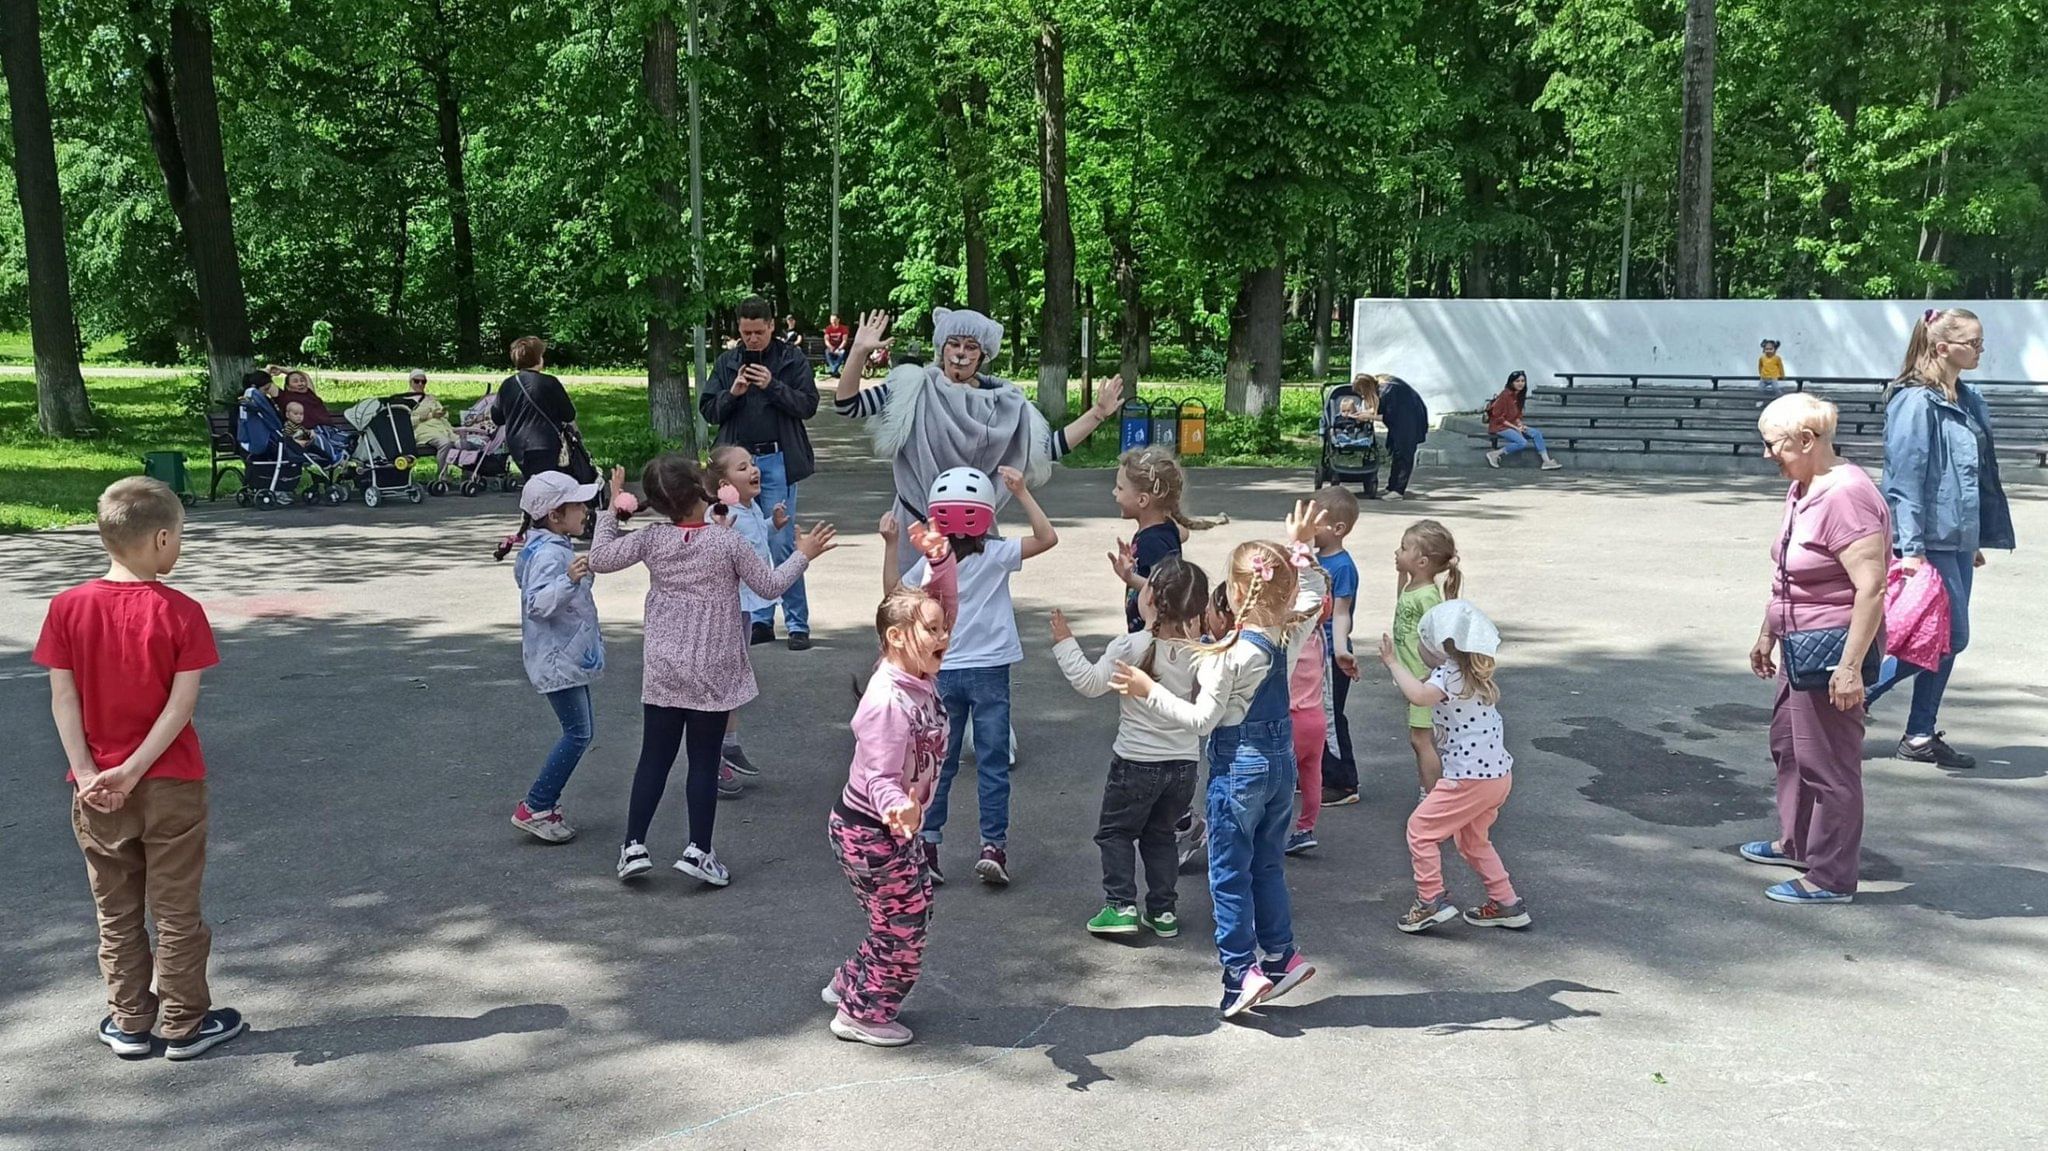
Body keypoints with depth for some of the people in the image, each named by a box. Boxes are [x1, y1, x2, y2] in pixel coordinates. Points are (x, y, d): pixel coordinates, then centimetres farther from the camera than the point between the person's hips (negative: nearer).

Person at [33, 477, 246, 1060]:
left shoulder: (68, 607, -5)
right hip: (171, 787, -3)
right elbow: (182, 702, -17)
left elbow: (63, 696, -7)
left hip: (95, 789, 3)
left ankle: (130, 1023, 25)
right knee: (176, 909, 10)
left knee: (116, 912, 16)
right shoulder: (181, 612, -13)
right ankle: (184, 1024, 19)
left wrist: (87, 773, -8)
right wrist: (132, 771, -14)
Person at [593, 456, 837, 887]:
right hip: (713, 674, -2)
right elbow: (769, 585, -3)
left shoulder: (651, 540, -5)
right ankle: (699, 851, 6)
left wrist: (611, 511, 12)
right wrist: (803, 555, 10)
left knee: (654, 758, 11)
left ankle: (634, 845, 12)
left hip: (662, 672, 3)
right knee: (704, 761, 5)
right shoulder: (728, 541, -12)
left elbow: (599, 559, 3)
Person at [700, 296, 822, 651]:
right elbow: (707, 410, 9)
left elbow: (808, 405, -4)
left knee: (780, 543, -7)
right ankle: (760, 621, 16)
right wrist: (732, 393, -9)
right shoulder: (727, 363, 11)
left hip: (777, 461, -4)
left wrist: (773, 386, -16)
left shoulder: (792, 359, 2)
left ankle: (797, 623, -1)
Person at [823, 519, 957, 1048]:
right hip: (870, 831, -9)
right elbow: (881, 778, -31)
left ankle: (849, 986, 40)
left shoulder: (921, 675, -4)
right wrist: (898, 810, -51)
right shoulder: (889, 703, -30)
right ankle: (861, 1015, 24)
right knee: (903, 926, 5)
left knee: (909, 916, 22)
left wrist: (940, 560, -15)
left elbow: (945, 603, 1)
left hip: (896, 826, 9)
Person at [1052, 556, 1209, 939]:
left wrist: (1065, 644, -7)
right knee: (1160, 835, 20)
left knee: (1115, 832, 13)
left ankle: (1121, 905, 5)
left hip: (1136, 762, -4)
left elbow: (1091, 683, -17)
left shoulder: (1131, 647, -18)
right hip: (1184, 763, 4)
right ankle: (1164, 910, 20)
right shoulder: (1198, 652, -6)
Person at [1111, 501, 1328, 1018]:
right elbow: (1312, 598, 18)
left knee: (1230, 873, 4)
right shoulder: (1289, 635, -4)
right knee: (1268, 865, 20)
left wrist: (1148, 690, -17)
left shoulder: (1230, 652, -24)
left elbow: (1202, 719, -20)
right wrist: (1301, 547, 17)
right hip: (1281, 758, 7)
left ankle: (1241, 972, 7)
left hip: (1238, 766, -7)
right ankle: (1280, 955, 26)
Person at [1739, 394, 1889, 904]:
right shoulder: (1801, 490, 9)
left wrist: (1851, 665, -28)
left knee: (1827, 762, -2)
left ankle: (1831, 879, 9)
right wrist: (1768, 634, 25)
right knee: (1788, 744, 24)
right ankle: (1796, 843, 41)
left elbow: (1871, 587, -26)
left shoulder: (1846, 496, -23)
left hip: (1833, 650, -11)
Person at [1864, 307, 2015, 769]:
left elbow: (1979, 475, 17)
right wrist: (1910, 547, -20)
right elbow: (1904, 477, -17)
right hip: (1930, 540, -9)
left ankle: (1921, 736, 19)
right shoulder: (1915, 402, -14)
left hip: (1958, 540, 9)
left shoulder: (1968, 400, 12)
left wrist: (1978, 539, 18)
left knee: (1945, 639, 10)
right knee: (1950, 636, -7)